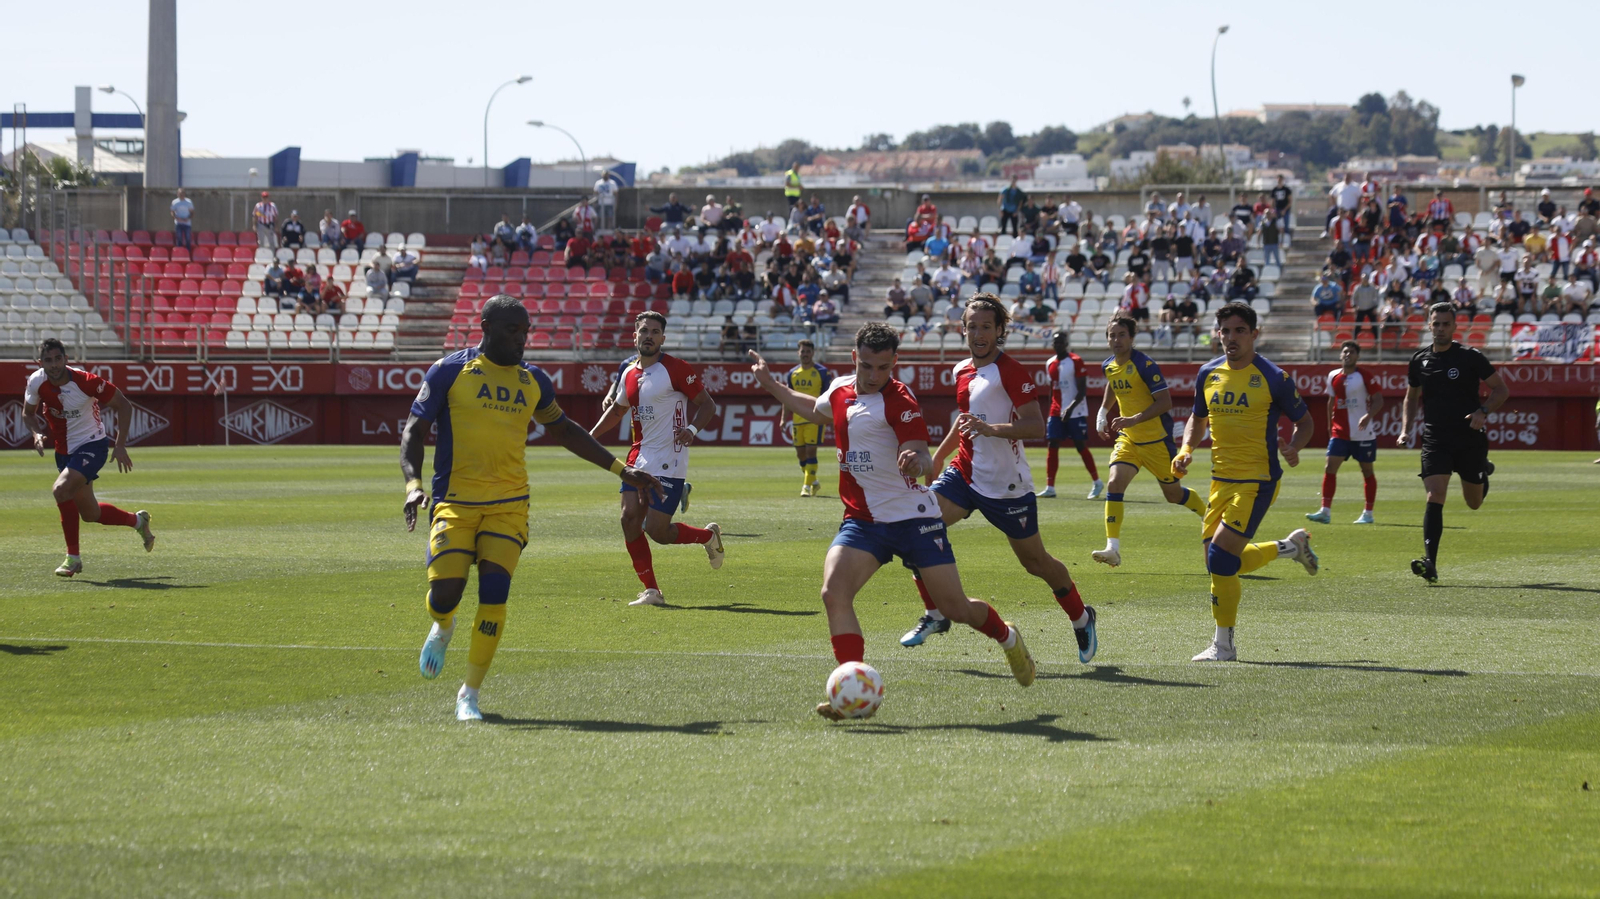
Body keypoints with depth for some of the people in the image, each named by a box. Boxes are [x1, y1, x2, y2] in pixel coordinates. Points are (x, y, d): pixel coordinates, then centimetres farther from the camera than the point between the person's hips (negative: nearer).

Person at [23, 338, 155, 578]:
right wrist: (37, 434, -14)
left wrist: (120, 445, -17)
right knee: (90, 514, 15)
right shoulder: (36, 382, -13)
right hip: (64, 449, 6)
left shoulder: (85, 382, -25)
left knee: (60, 490, -29)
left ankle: (73, 557, -16)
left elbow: (123, 405, -14)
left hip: (92, 445, -6)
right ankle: (137, 521, 45)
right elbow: (28, 413, 7)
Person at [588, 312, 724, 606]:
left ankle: (709, 536, 20)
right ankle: (651, 591, 5)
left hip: (669, 463, -7)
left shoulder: (676, 369, -9)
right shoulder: (630, 374, 12)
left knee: (656, 530, -10)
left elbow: (707, 404, -7)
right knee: (630, 519, -4)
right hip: (639, 458, 7)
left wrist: (692, 428, -24)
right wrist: (591, 435, 18)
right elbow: (618, 410, 29)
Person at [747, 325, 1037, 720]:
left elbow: (923, 459, -23)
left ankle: (1008, 639, 33)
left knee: (955, 608, -1)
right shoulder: (841, 391, 6)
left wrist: (918, 462, -46)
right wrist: (772, 385, 34)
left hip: (912, 518, -5)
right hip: (862, 521, 5)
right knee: (834, 593, -21)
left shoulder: (899, 402, -13)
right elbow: (817, 411, 31)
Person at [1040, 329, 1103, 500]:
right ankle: (1050, 487, -4)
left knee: (1081, 446, -1)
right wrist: (1051, 413, 16)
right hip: (1056, 413, 6)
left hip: (1076, 413, -6)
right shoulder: (1050, 364, 10)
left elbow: (1082, 391, -14)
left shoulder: (1075, 362, -10)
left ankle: (1097, 483, 14)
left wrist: (1070, 408, -26)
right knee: (1053, 446, -3)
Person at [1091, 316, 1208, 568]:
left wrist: (1134, 419, -31)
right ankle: (1113, 548, -20)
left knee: (1173, 494, 9)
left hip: (1156, 439, -5)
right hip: (1128, 439, 5)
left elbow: (1165, 402, -23)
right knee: (1114, 485, -16)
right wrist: (1103, 412, 19)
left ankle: (1209, 516, 40)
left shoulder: (1145, 365, -20)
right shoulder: (1108, 366, 2)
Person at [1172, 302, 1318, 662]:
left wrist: (1293, 448, -20)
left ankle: (1224, 646, -4)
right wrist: (1186, 450, 3)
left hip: (1258, 481, -7)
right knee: (1222, 563, 10)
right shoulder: (1208, 374, 6)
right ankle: (1291, 546, 37)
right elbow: (1198, 418, 22)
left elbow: (1305, 421, 0)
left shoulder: (1272, 377, -9)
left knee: (1221, 556, -16)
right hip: (1222, 480, 7)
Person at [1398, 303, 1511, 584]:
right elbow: (1411, 397, 20)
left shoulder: (1471, 358, -6)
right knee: (1435, 497, -16)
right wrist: (1406, 430, 7)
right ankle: (1430, 563, -23)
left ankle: (1484, 472, 49)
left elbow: (1501, 389, 0)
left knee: (1474, 502, 12)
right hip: (1435, 441, 1)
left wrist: (1483, 412, -16)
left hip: (1470, 440, -1)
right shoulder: (1420, 360, 5)